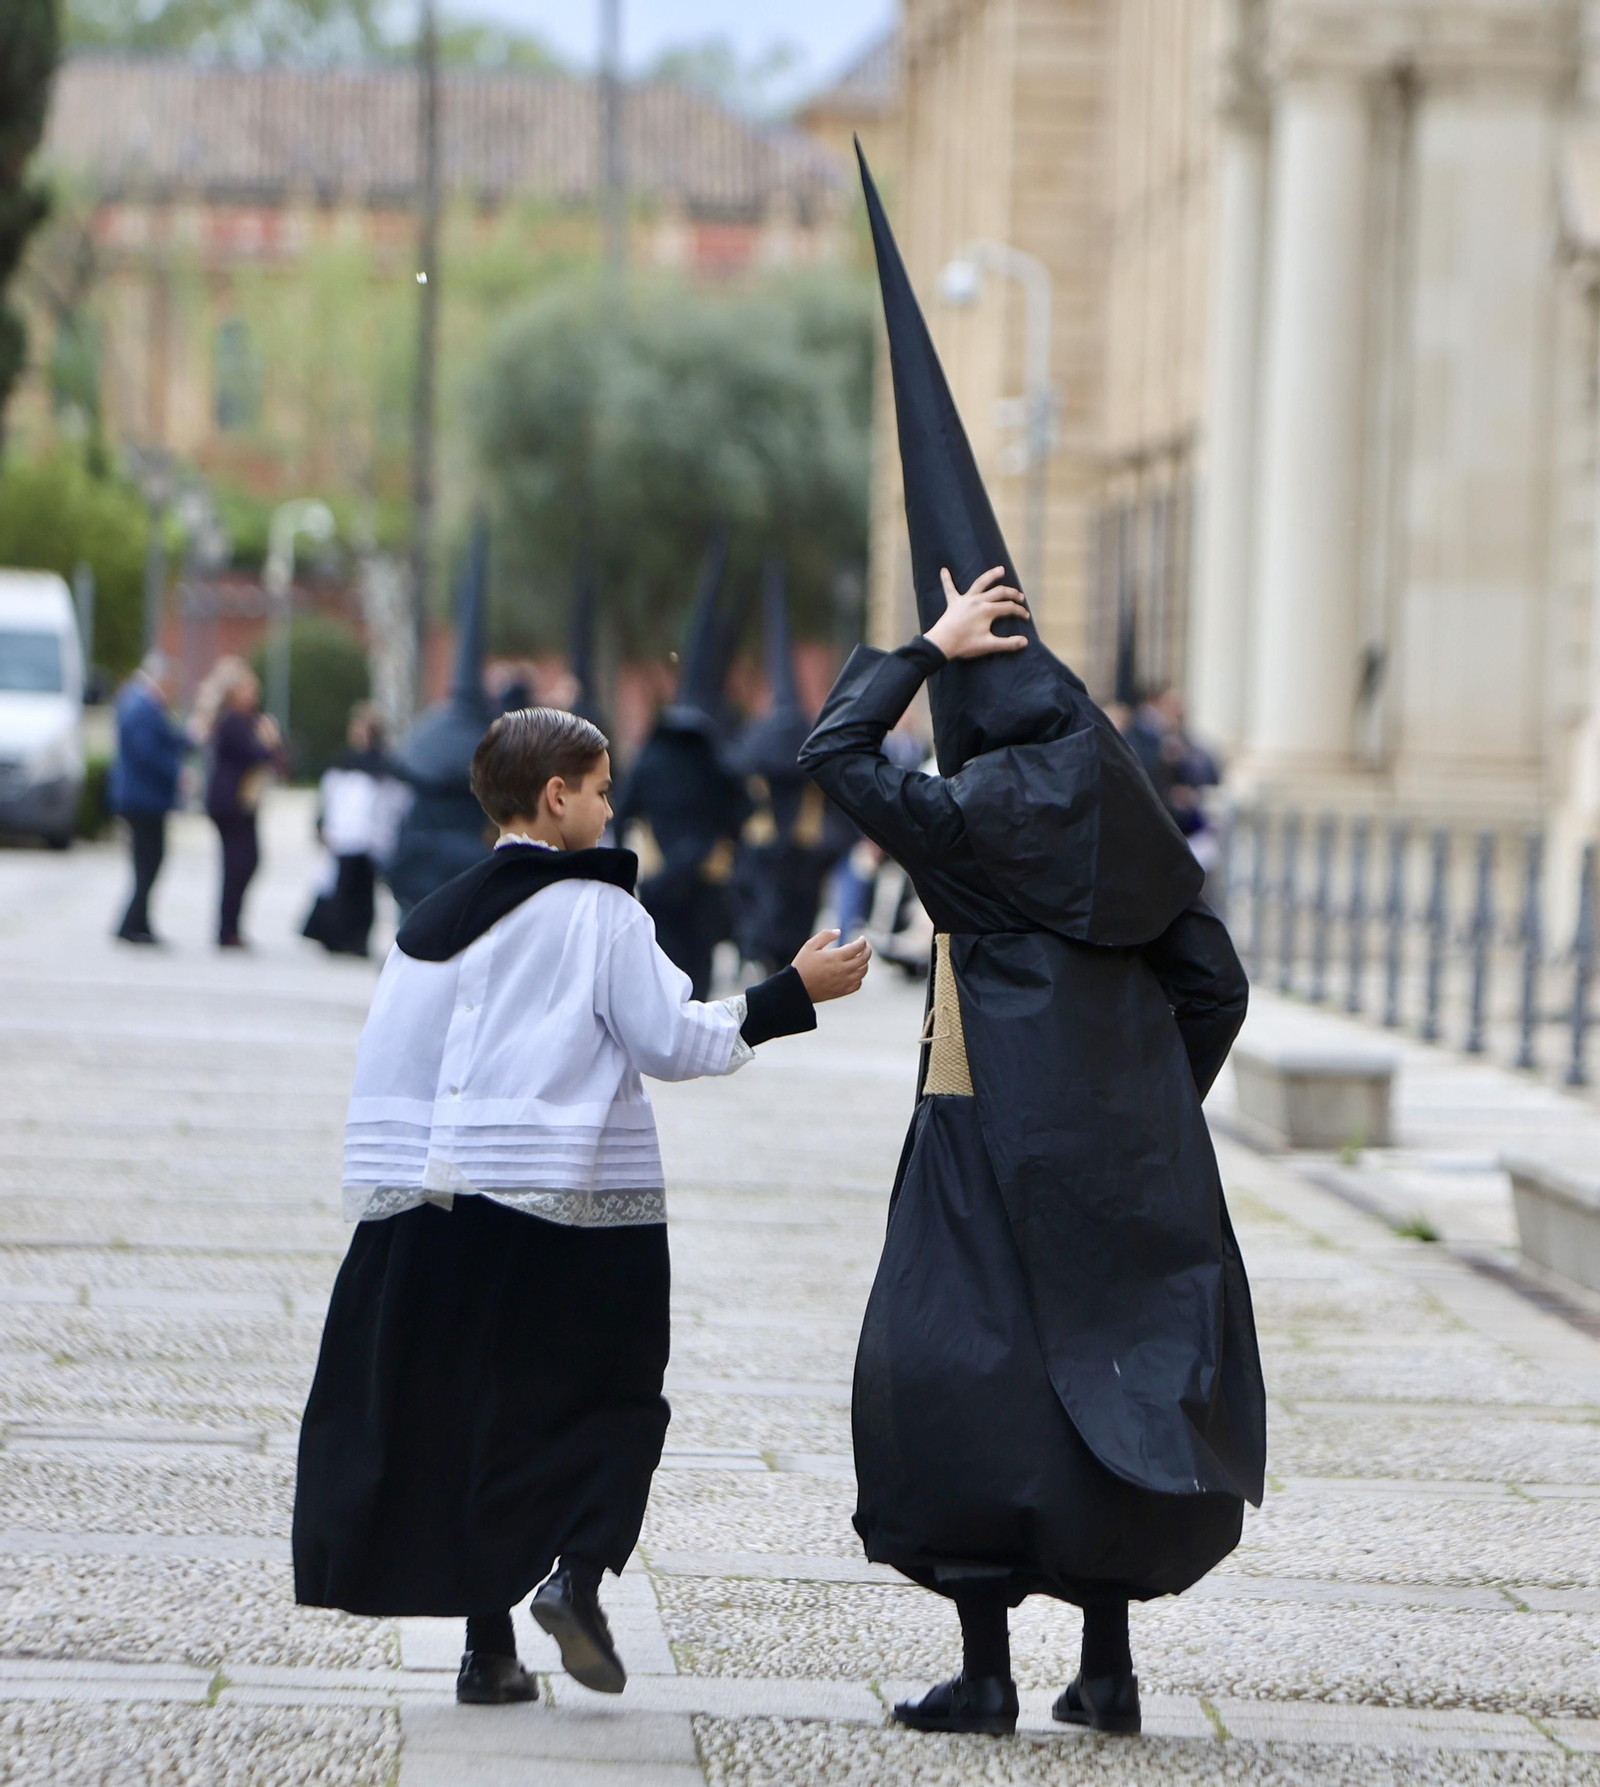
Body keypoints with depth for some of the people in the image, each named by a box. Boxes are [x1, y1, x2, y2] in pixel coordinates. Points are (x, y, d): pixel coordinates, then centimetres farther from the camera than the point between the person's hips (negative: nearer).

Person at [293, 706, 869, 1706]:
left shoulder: (433, 922, 9)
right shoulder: (597, 909, -7)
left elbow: (388, 1075, 9)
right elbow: (670, 1041, -9)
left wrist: (382, 1210, 15)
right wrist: (793, 994, 0)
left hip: (455, 1207, 5)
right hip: (584, 1211, -5)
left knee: (480, 1409, 11)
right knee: (615, 1399, 10)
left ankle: (490, 1645, 8)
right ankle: (579, 1571, -13)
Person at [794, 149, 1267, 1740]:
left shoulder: (977, 822, -11)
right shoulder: (1126, 818, 7)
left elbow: (832, 748, -5)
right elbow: (1212, 980, 9)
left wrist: (929, 643, 2)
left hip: (1006, 1146, -6)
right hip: (1127, 1150, 6)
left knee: (961, 1375, 2)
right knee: (1112, 1368, 12)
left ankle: (985, 1667, -1)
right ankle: (1108, 1662, 13)